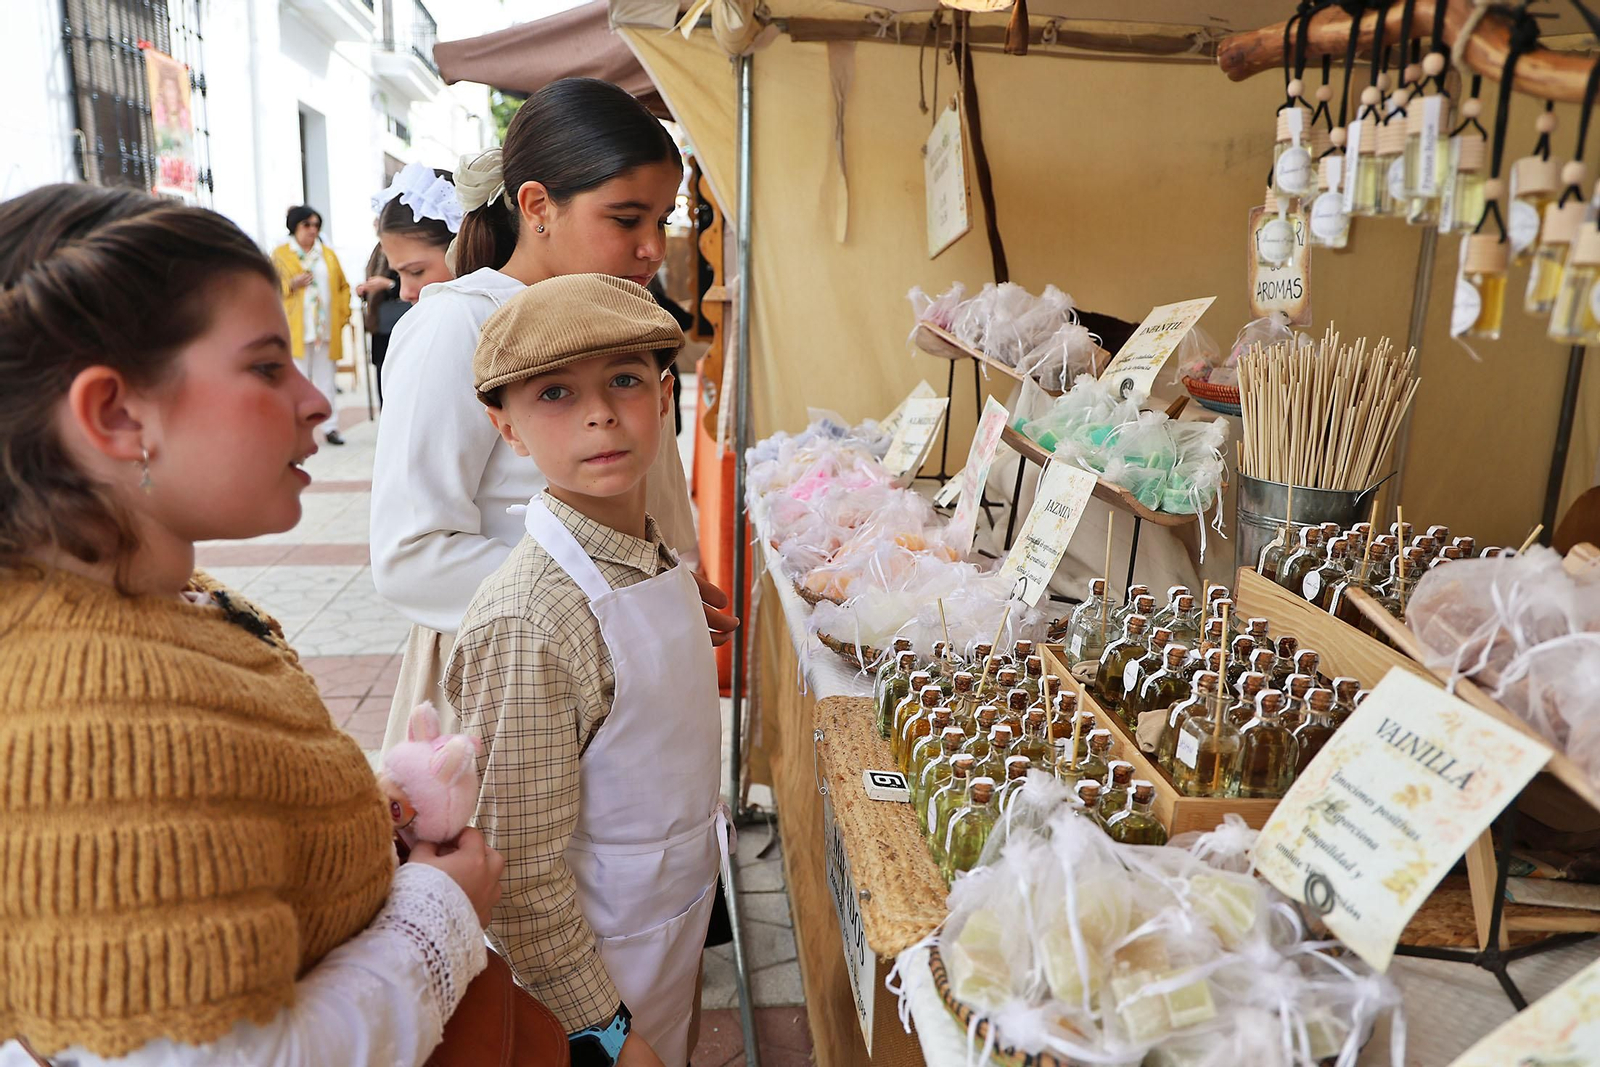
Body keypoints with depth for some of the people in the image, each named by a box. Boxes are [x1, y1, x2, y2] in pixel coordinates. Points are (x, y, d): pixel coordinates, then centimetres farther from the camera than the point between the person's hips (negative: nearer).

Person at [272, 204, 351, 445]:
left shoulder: (328, 254, 15)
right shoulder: (281, 254, 4)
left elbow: (343, 287, 16)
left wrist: (342, 314, 4)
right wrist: (292, 285, -15)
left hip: (327, 329, 3)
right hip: (296, 330, -3)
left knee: (326, 378, 5)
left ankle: (329, 427, 8)